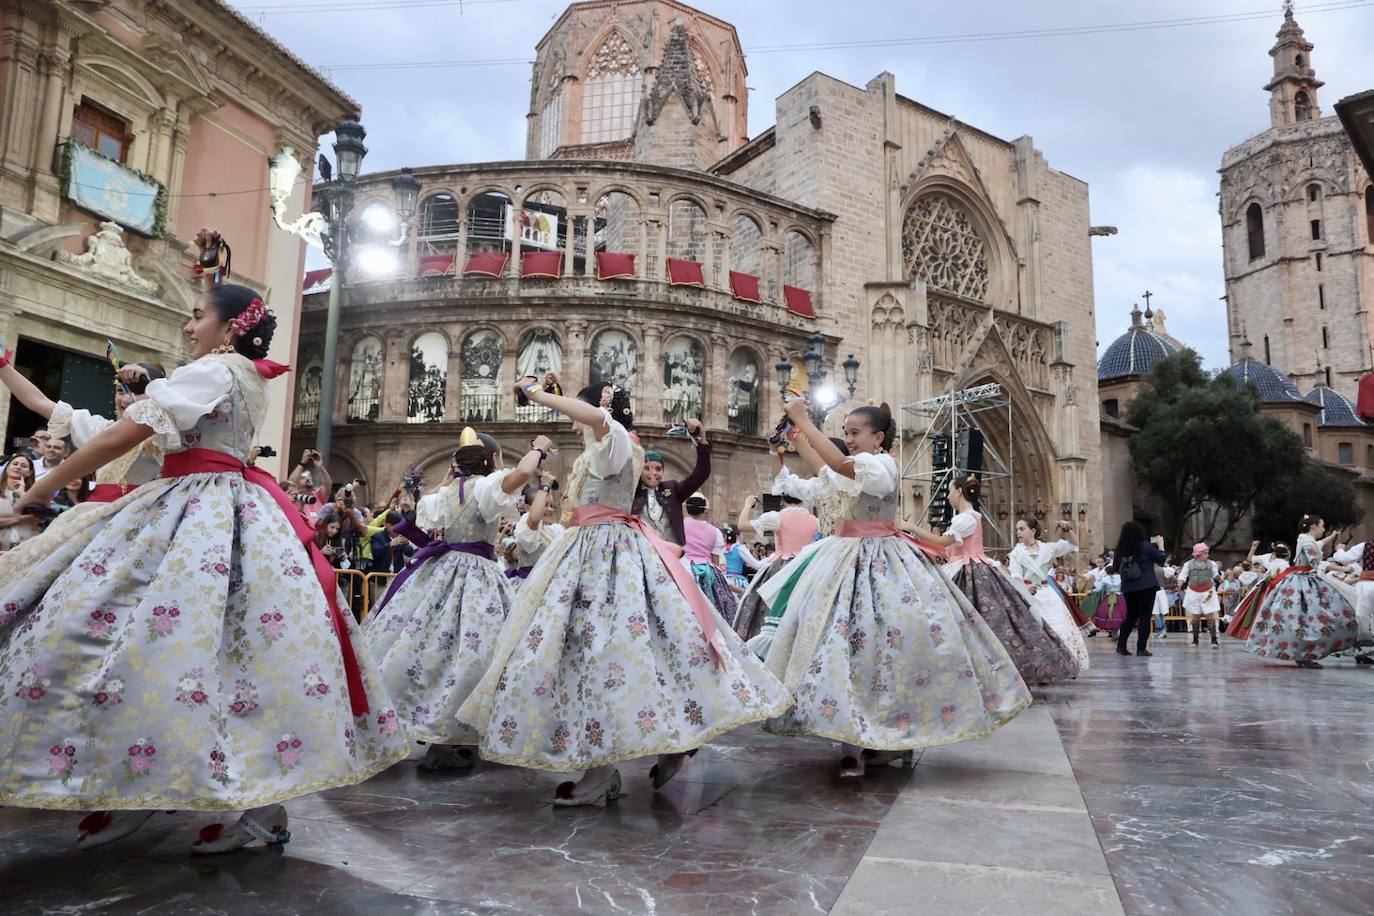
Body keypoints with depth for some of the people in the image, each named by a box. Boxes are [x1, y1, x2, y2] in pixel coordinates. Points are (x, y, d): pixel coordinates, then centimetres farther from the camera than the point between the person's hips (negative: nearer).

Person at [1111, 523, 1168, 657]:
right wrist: (1160, 544, 14)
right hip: (1146, 586, -4)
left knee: (1131, 616, 14)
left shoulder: (1120, 549, 2)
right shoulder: (1146, 546, -8)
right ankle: (1141, 648, -2)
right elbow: (1161, 559, 3)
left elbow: (1117, 569, 12)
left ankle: (1121, 646, 12)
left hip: (1128, 588, 4)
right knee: (1145, 617, 0)